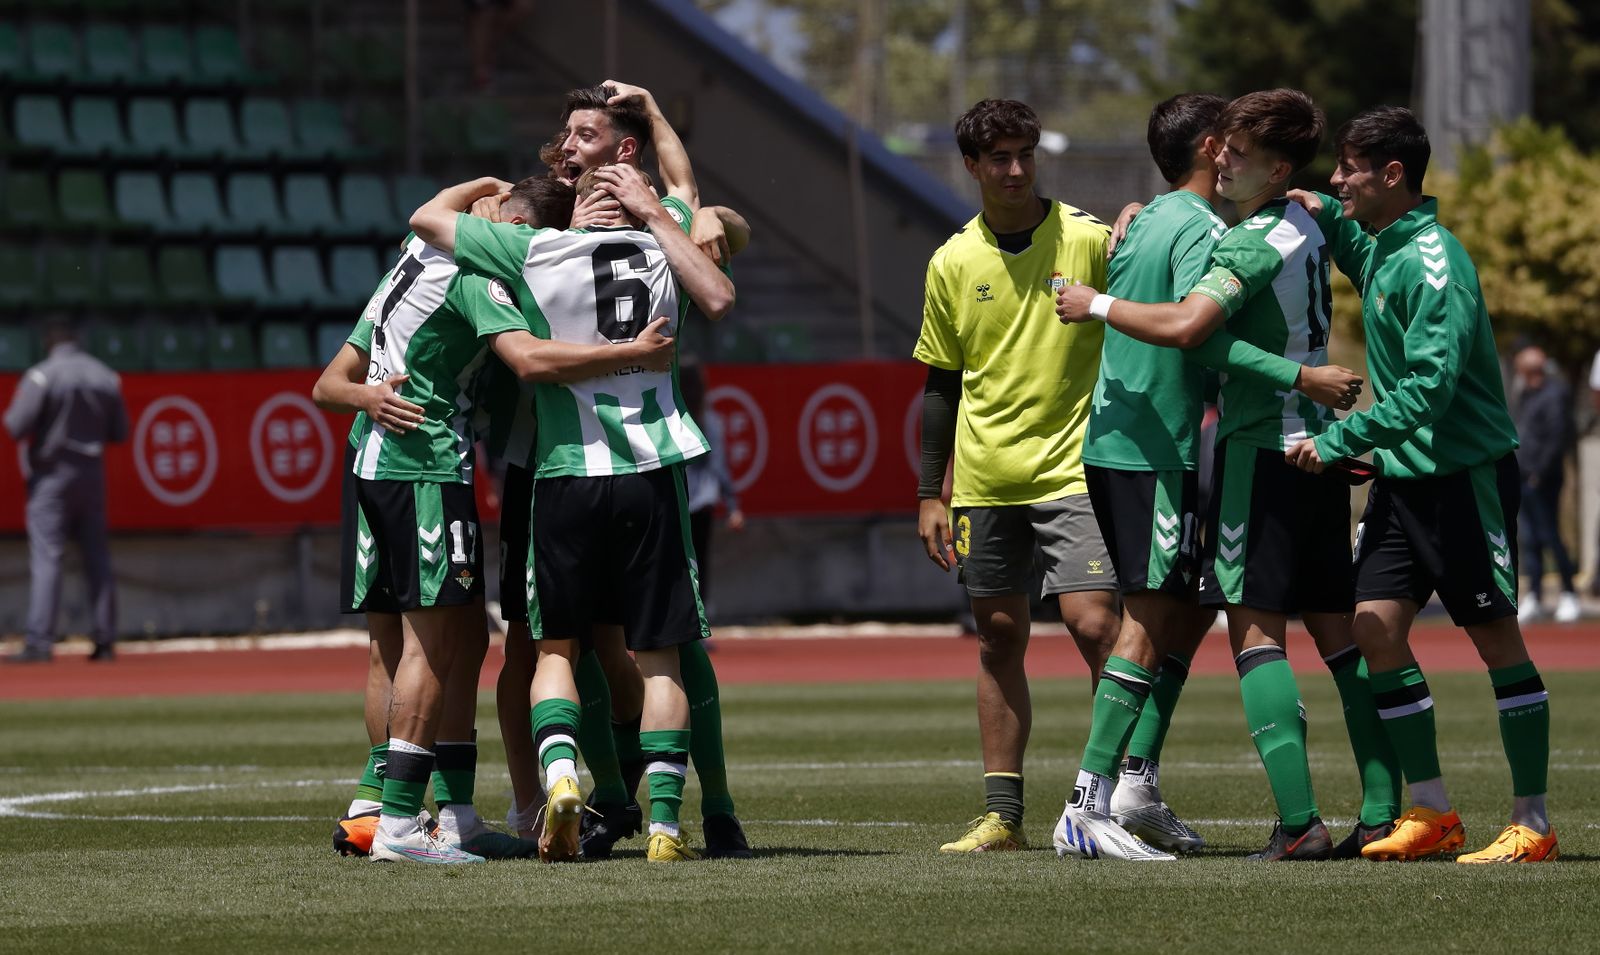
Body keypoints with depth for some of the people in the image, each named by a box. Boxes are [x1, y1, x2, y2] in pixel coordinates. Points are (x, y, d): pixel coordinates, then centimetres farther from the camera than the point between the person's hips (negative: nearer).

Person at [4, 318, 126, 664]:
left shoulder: (41, 376, -11)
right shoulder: (106, 377, 4)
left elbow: (17, 427, -14)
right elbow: (120, 432, 8)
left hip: (52, 473, -5)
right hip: (92, 474, 5)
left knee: (46, 557, -7)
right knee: (97, 557, 10)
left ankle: (40, 642, -15)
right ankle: (106, 640, 11)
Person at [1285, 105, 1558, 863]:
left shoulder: (1434, 264, -19)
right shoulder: (1381, 247, 9)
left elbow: (1428, 387, -25)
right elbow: (1363, 261, 35)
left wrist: (1339, 441, -22)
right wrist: (1326, 217, 13)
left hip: (1465, 472, -9)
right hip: (1402, 472, 9)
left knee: (1495, 636, -4)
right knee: (1375, 624, 2)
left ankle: (1533, 823, 1)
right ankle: (1431, 811, 8)